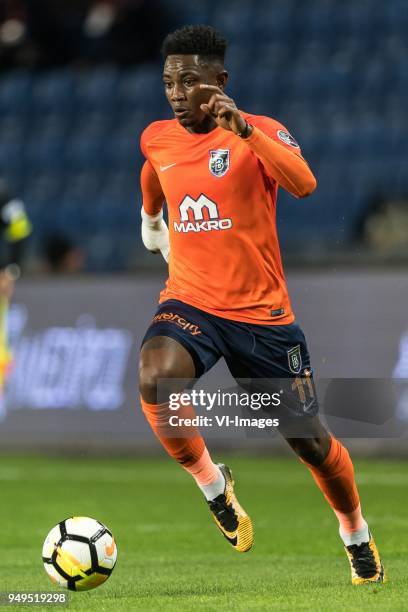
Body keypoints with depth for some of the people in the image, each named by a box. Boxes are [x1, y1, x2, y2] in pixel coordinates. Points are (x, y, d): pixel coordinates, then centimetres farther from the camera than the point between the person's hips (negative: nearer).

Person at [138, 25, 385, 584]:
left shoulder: (260, 132, -8)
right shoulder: (156, 140, 6)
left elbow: (304, 185, -30)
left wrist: (242, 128, -37)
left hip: (262, 312, -2)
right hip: (189, 302, 2)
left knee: (309, 441, 4)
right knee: (154, 377, -32)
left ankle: (356, 534, 32)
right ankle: (212, 484, -9)